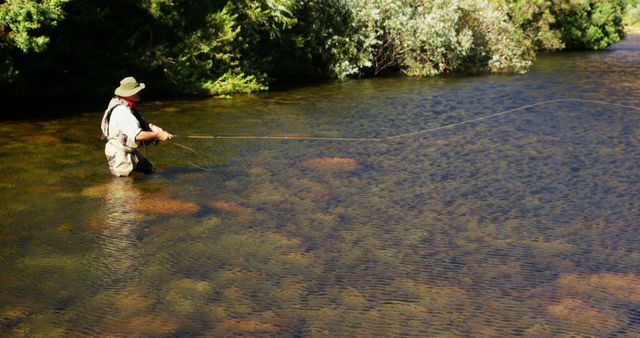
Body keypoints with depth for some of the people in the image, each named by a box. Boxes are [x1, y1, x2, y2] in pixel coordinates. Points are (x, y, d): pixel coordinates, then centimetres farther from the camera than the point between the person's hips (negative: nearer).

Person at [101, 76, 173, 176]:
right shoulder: (121, 111, -27)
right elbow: (137, 135, -32)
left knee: (150, 170, 16)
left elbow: (145, 124, 5)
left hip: (131, 151, 10)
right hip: (119, 153, -10)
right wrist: (157, 135, -22)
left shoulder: (129, 107, 6)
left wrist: (161, 131, -12)